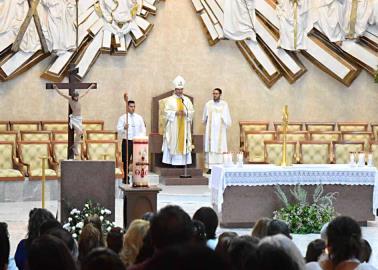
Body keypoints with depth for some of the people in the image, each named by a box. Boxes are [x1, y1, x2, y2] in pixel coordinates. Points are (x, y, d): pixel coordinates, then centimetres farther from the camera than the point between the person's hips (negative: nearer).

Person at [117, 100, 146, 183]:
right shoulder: (123, 118, 2)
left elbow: (143, 130, 14)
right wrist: (124, 128, -27)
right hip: (127, 141, -2)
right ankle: (126, 178, 6)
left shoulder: (139, 118, 12)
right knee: (126, 161, -2)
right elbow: (118, 129, -6)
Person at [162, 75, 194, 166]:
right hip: (173, 127, -3)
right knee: (173, 143, -6)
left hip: (184, 126, 3)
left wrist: (185, 113, -13)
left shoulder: (187, 100, 12)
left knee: (183, 141, -1)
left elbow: (191, 111, 7)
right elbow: (166, 112, -4)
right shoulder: (170, 100, 3)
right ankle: (172, 161, -5)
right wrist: (175, 113, -18)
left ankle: (183, 161, 0)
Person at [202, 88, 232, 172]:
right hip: (210, 130, 0)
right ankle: (210, 167, -3)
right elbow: (204, 119, 12)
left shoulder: (224, 104, 4)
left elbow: (227, 118, 8)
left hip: (221, 130, 0)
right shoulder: (208, 104, 5)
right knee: (210, 147, -4)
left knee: (220, 148, -5)